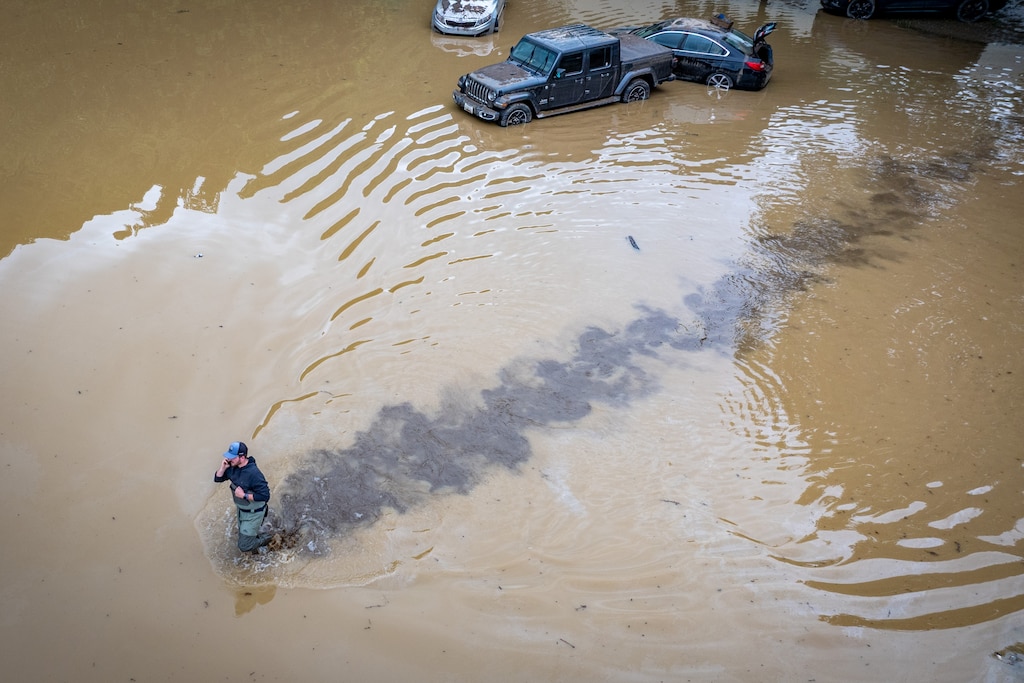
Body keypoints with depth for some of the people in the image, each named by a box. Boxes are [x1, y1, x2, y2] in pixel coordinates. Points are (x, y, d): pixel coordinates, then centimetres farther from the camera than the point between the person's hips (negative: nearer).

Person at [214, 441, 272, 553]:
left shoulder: (253, 473, -34)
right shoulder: (233, 467, -10)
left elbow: (265, 496, -32)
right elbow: (218, 478, 1)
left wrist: (244, 495, -31)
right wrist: (223, 467, -17)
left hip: (253, 513, -8)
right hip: (241, 509, 8)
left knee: (244, 546, -1)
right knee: (243, 538, 25)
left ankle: (265, 539, 23)